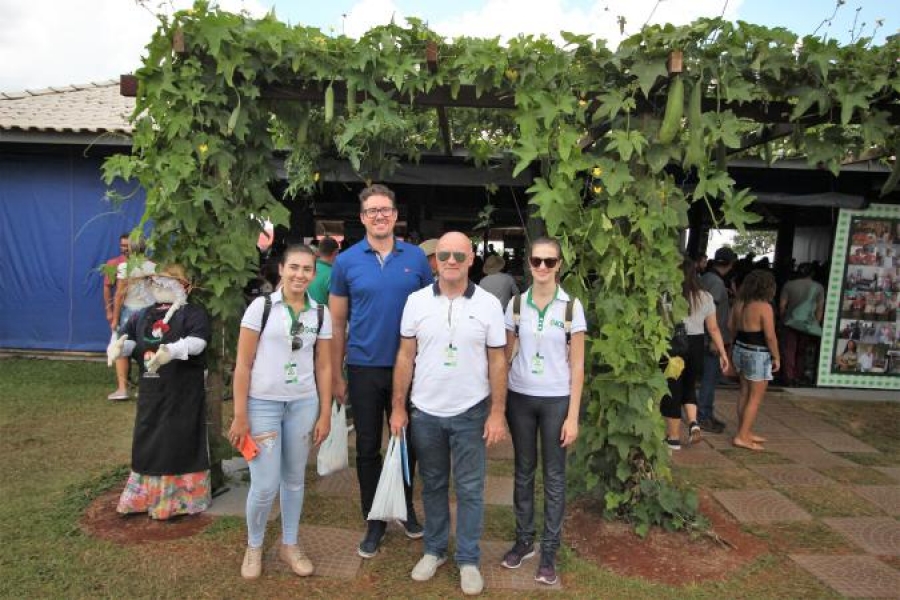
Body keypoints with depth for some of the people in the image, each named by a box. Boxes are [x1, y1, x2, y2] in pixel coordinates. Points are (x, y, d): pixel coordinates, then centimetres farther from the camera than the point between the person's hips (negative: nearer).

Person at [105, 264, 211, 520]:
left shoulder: (193, 313, -7)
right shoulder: (143, 315, 14)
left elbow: (198, 341, -24)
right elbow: (126, 337, 3)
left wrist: (172, 350, -42)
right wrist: (118, 346, -22)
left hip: (183, 394, -6)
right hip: (150, 393, 7)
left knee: (181, 444, 0)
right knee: (148, 443, 16)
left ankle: (180, 498, 14)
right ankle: (145, 496, 32)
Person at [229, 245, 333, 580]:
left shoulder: (321, 313, 2)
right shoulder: (261, 306, -7)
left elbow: (323, 367, 6)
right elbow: (243, 364, -6)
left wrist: (325, 414, 4)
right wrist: (240, 415, -7)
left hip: (303, 404, 3)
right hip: (263, 403, -3)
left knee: (294, 479, 14)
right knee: (265, 485, -1)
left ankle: (289, 545, 34)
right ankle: (254, 547, 26)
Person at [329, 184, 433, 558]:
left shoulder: (416, 257, -1)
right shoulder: (346, 261, -2)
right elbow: (337, 323, 1)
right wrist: (337, 375, 0)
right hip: (364, 369, 0)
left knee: (407, 442, 14)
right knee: (368, 448, 10)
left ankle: (405, 507, 38)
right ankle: (374, 520, 28)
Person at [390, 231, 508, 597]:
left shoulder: (488, 304, -6)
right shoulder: (417, 301, -3)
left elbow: (497, 361, -3)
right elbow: (405, 357, 1)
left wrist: (497, 413, -6)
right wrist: (398, 407, 1)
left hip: (470, 412, -1)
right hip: (425, 412, 2)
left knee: (469, 489, 9)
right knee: (432, 485, 16)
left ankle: (468, 560, 26)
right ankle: (434, 550, 35)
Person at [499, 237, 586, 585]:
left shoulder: (571, 306, -6)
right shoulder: (516, 303, 0)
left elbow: (577, 365, -5)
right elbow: (504, 354, 6)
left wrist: (573, 416, -8)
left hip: (556, 400, -2)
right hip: (520, 397, 2)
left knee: (554, 476, 8)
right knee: (524, 471, 14)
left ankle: (549, 550, 22)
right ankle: (524, 540, 30)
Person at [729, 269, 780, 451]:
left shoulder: (739, 303, 2)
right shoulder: (764, 307, -19)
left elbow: (732, 326, 12)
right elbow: (770, 336, -18)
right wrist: (776, 357, -7)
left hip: (740, 350, 8)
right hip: (758, 354, -8)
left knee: (745, 394, 16)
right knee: (755, 398, 1)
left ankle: (745, 432, 25)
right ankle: (742, 437, 1)